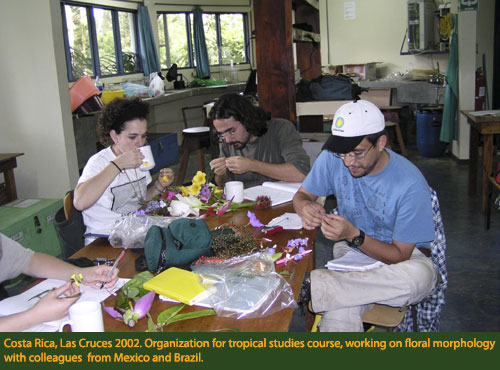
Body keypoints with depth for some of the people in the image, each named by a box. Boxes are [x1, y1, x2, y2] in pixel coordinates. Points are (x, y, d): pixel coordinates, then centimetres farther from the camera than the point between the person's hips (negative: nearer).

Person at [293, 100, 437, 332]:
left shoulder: (410, 185, -22)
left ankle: (313, 285, -36)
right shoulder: (332, 158, -12)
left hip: (397, 255, 0)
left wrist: (354, 235, -33)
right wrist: (306, 207, -23)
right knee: (338, 318, -35)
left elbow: (400, 255, -17)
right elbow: (302, 195, 3)